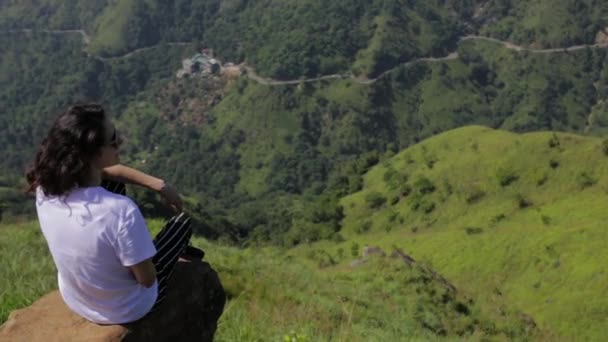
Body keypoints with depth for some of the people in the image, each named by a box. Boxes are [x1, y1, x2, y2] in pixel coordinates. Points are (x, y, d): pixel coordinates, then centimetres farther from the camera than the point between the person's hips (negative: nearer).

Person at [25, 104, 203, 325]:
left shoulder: (45, 188, -22)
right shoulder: (121, 211, -41)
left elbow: (104, 171, -1)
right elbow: (147, 279, -26)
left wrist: (158, 185, -3)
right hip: (126, 312, -4)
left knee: (115, 182, 14)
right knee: (182, 222, 18)